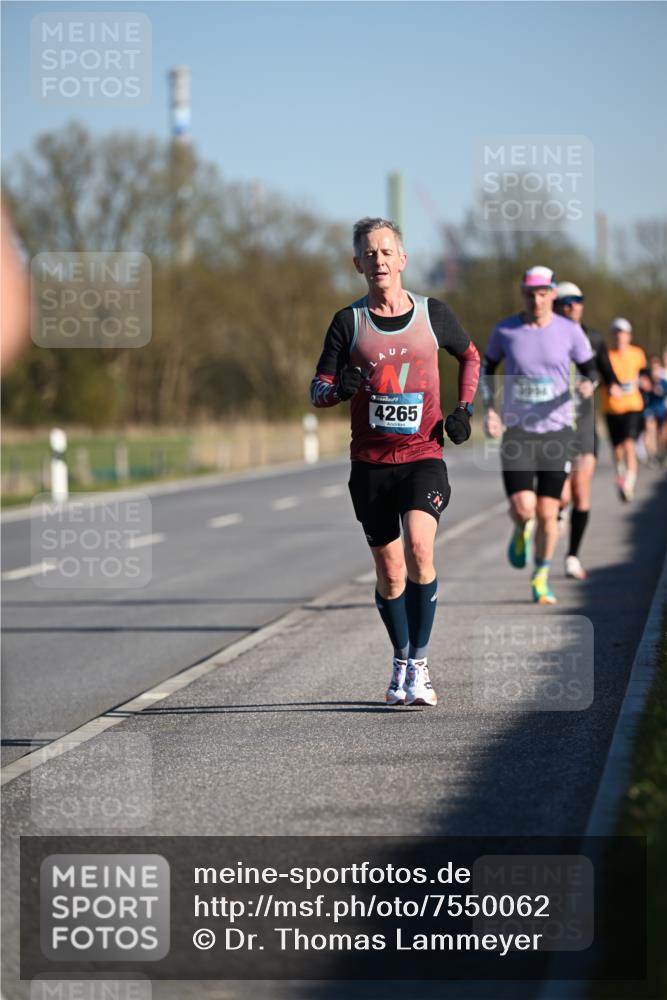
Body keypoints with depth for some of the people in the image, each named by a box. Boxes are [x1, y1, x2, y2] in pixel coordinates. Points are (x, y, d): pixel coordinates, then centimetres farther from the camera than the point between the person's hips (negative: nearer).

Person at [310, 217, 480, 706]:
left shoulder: (433, 314, 3)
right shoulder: (348, 322, 3)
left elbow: (470, 356, 22)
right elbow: (317, 390, 4)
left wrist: (464, 407, 8)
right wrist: (338, 388, -19)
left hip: (424, 456, -1)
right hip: (370, 461, 1)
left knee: (419, 548, -22)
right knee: (389, 570, 5)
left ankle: (419, 663, -12)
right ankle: (402, 665, 24)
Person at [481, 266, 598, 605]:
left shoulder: (570, 332, -2)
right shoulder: (505, 331, -1)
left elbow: (590, 370, 8)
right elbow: (486, 369, 13)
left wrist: (588, 385, -16)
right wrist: (489, 409, -1)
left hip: (557, 432, 0)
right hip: (517, 433, 0)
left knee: (547, 513, 1)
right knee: (523, 507, -17)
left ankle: (541, 578, 24)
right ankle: (521, 532, 22)